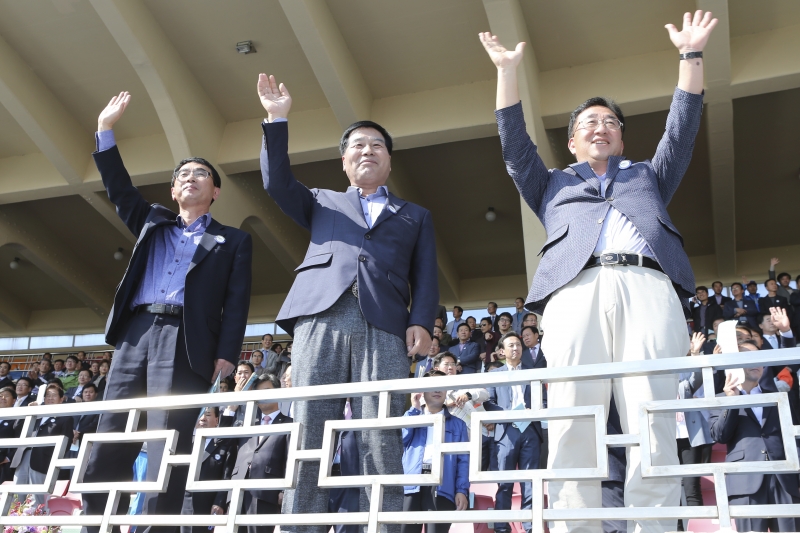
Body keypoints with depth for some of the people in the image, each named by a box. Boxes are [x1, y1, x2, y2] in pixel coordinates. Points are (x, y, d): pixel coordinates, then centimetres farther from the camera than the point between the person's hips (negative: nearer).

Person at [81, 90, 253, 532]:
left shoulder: (234, 241, 15)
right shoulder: (152, 223, 27)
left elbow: (237, 301, 4)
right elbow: (119, 189, 17)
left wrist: (226, 354, -9)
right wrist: (105, 130, 10)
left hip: (185, 343, -4)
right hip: (135, 333, 4)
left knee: (166, 450, -9)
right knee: (109, 445, 0)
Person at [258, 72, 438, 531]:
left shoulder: (416, 216, 27)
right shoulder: (323, 203, 31)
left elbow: (426, 277, 16)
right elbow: (278, 182, 15)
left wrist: (423, 322, -2)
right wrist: (277, 120, 8)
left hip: (385, 328, -1)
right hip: (320, 319, 1)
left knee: (381, 442, -10)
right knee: (308, 437, -7)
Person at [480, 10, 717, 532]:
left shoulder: (648, 175, 38)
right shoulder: (553, 184, 35)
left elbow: (681, 131, 28)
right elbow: (515, 144, 25)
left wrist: (691, 54, 22)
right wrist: (508, 71, 20)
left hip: (648, 286, 1)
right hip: (576, 289, 0)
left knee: (653, 420, -14)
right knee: (571, 423, -15)